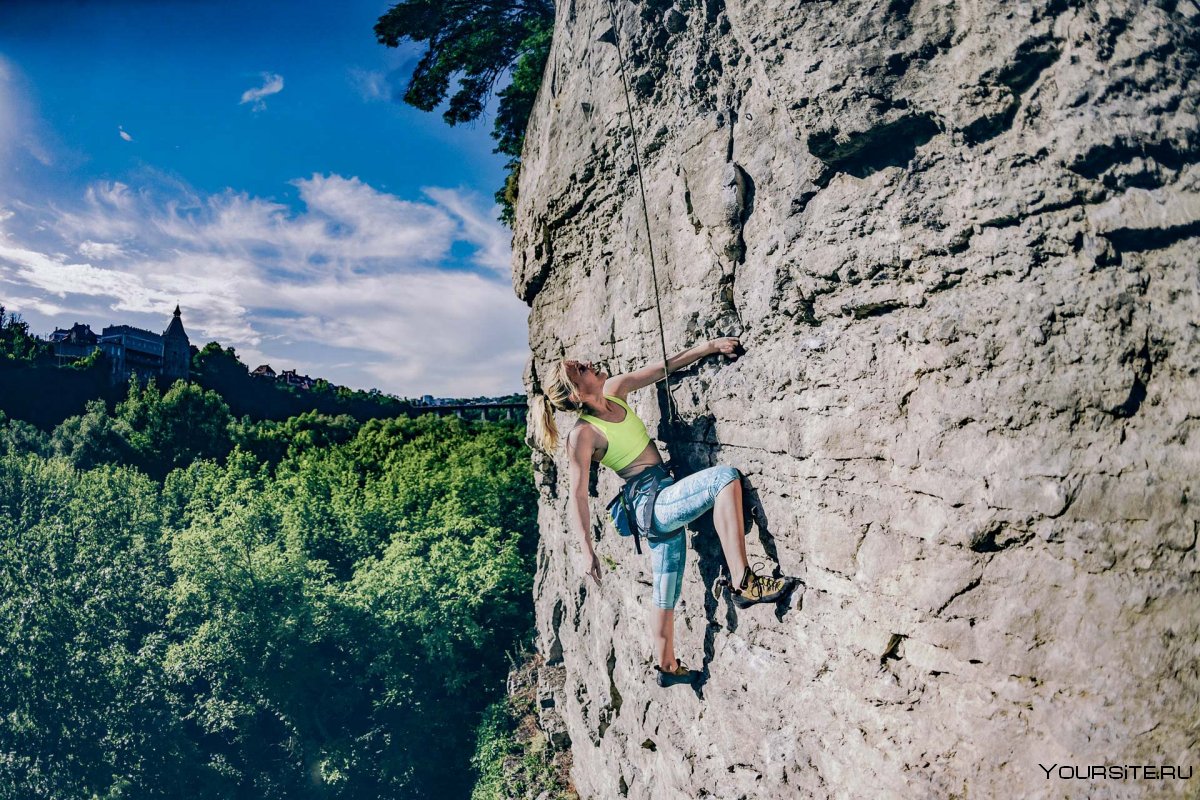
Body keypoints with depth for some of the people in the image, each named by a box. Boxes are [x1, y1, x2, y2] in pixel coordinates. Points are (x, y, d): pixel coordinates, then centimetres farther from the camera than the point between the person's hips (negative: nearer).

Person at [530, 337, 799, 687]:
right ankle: (743, 583, -29)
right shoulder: (583, 434, -15)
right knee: (725, 478, -28)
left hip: (666, 504, 8)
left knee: (666, 597, 18)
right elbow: (577, 495, -17)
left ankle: (667, 666, 36)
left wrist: (710, 346, 2)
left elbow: (663, 368, 8)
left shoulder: (613, 390, 4)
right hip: (653, 504, -8)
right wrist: (587, 549, -25)